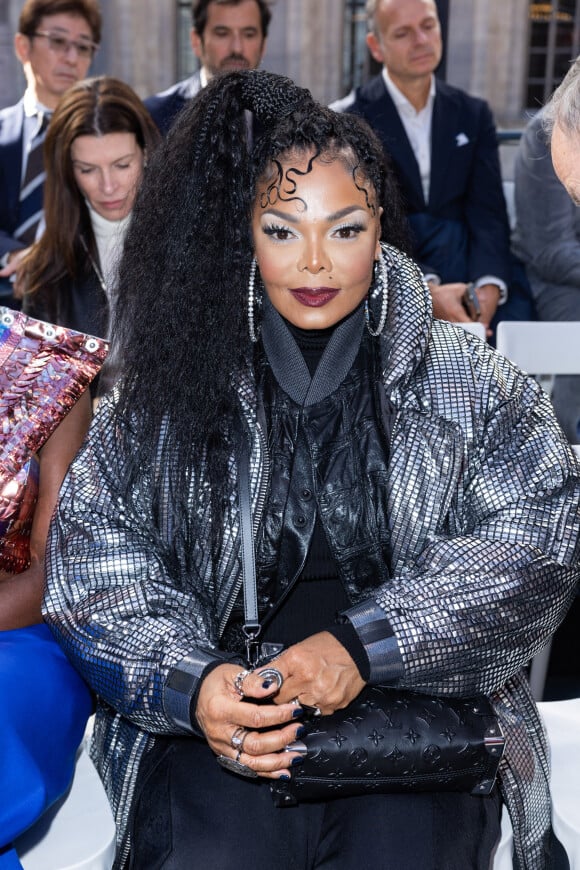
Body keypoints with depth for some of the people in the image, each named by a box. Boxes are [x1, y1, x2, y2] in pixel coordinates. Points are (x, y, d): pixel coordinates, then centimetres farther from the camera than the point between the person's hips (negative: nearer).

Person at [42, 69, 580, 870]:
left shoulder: (460, 376, 6)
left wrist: (364, 642, -14)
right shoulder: (175, 383, 7)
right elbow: (92, 549, 4)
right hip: (222, 716, 0)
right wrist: (189, 683, -14)